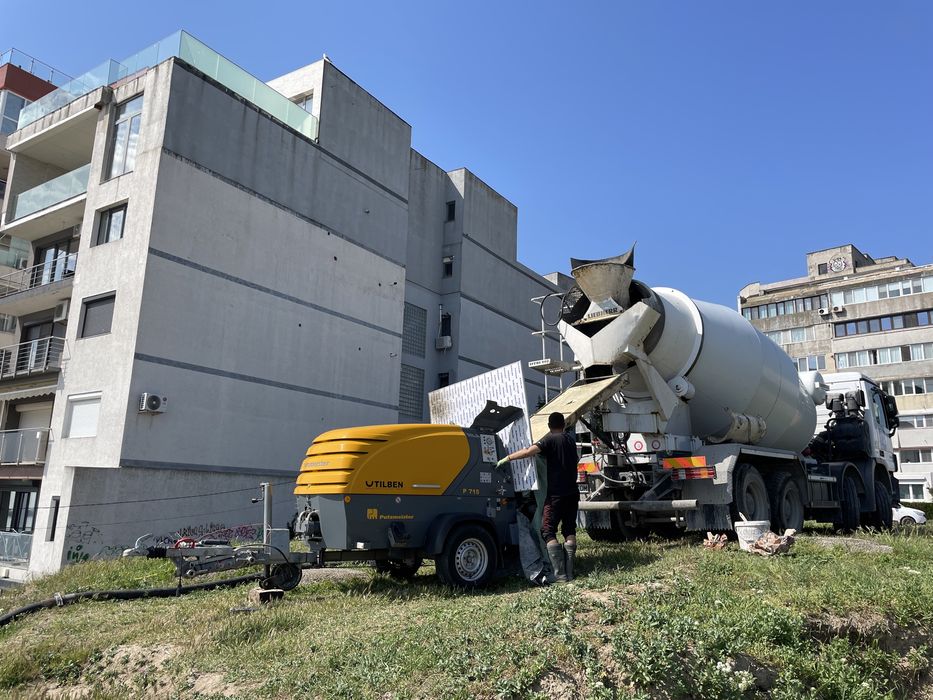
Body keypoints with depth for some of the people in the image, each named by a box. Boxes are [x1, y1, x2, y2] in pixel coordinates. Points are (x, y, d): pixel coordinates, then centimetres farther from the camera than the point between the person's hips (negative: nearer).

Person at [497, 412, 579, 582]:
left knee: (548, 531, -2)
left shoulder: (550, 439, -7)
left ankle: (560, 574, -12)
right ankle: (569, 572, 6)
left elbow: (529, 451, -23)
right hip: (572, 493, 6)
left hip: (556, 493, -6)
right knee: (569, 531, 12)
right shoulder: (571, 439, 14)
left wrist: (507, 458, -17)